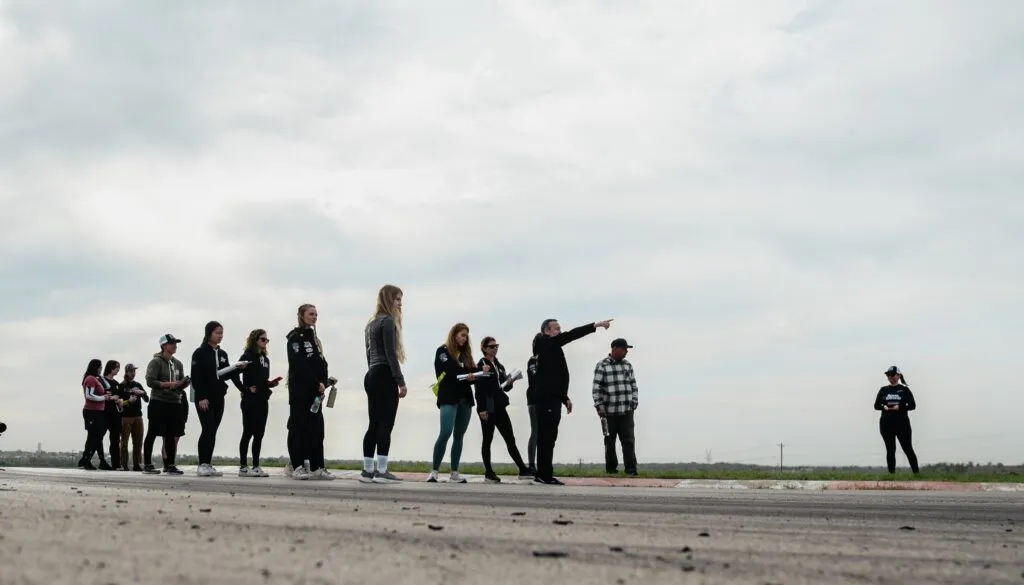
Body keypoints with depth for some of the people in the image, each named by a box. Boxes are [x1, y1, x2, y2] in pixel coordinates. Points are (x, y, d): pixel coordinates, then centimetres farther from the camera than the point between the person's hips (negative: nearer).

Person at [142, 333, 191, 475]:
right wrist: (168, 384, -20)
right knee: (152, 434, 0)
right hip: (158, 402, -6)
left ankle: (169, 465, 11)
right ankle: (147, 465, 5)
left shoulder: (178, 364, 15)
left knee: (171, 435, 6)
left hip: (174, 403, 6)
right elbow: (150, 382, -12)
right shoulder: (156, 362, -4)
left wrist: (184, 384, -4)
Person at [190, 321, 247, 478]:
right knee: (208, 429, -13)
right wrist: (201, 397, -18)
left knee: (213, 431, 5)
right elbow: (196, 377, -11)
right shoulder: (200, 353, -5)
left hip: (219, 397, 6)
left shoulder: (222, 354, 14)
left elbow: (225, 374, 13)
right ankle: (202, 465, -11)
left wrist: (237, 368, -4)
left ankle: (208, 465, 7)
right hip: (204, 398, -6)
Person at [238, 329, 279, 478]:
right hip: (250, 400, -7)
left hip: (263, 400, 7)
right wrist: (245, 389, -13)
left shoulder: (265, 359, 17)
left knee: (259, 433, 7)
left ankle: (256, 466, 12)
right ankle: (243, 467, -1)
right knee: (248, 432, -5)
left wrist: (271, 383, 1)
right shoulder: (247, 356, -5)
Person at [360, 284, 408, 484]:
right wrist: (401, 382, -16)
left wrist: (374, 373, 19)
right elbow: (390, 354, -15)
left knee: (374, 424, 8)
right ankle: (381, 471, -12)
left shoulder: (372, 323, 21)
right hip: (385, 377, -9)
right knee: (385, 424, -9)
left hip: (371, 376, 9)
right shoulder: (388, 321, -8)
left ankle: (367, 470, 7)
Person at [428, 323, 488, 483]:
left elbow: (471, 373, 14)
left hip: (465, 399, 6)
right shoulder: (443, 351, 2)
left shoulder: (465, 353, 19)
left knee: (459, 436, 6)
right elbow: (449, 372, -10)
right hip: (449, 399, -6)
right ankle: (434, 471, -10)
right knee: (445, 433, -16)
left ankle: (454, 473, 9)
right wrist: (466, 376, -14)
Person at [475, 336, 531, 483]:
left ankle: (523, 470, 2)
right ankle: (489, 473, 7)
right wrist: (481, 409, -19)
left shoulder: (499, 366, 16)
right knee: (487, 440, 1)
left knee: (510, 439, 3)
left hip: (500, 407, 7)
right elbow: (479, 389, -12)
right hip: (487, 408, -7)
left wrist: (509, 382, -2)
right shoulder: (481, 365, -5)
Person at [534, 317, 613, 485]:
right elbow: (571, 335, -17)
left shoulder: (552, 348, 20)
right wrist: (596, 325, -19)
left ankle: (543, 474, 11)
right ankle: (545, 475, -11)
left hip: (552, 399, 10)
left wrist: (565, 398, 22)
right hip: (547, 399, -10)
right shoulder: (546, 344, -7)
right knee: (546, 437, -10)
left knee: (548, 437, 9)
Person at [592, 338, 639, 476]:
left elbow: (633, 384, 16)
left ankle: (631, 468, -4)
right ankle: (611, 467, 18)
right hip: (609, 411, -3)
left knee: (628, 439, -5)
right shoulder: (602, 366, -4)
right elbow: (597, 388, -6)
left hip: (627, 410, 3)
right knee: (610, 440, 8)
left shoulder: (627, 365, 11)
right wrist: (599, 405, -11)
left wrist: (634, 401, 8)